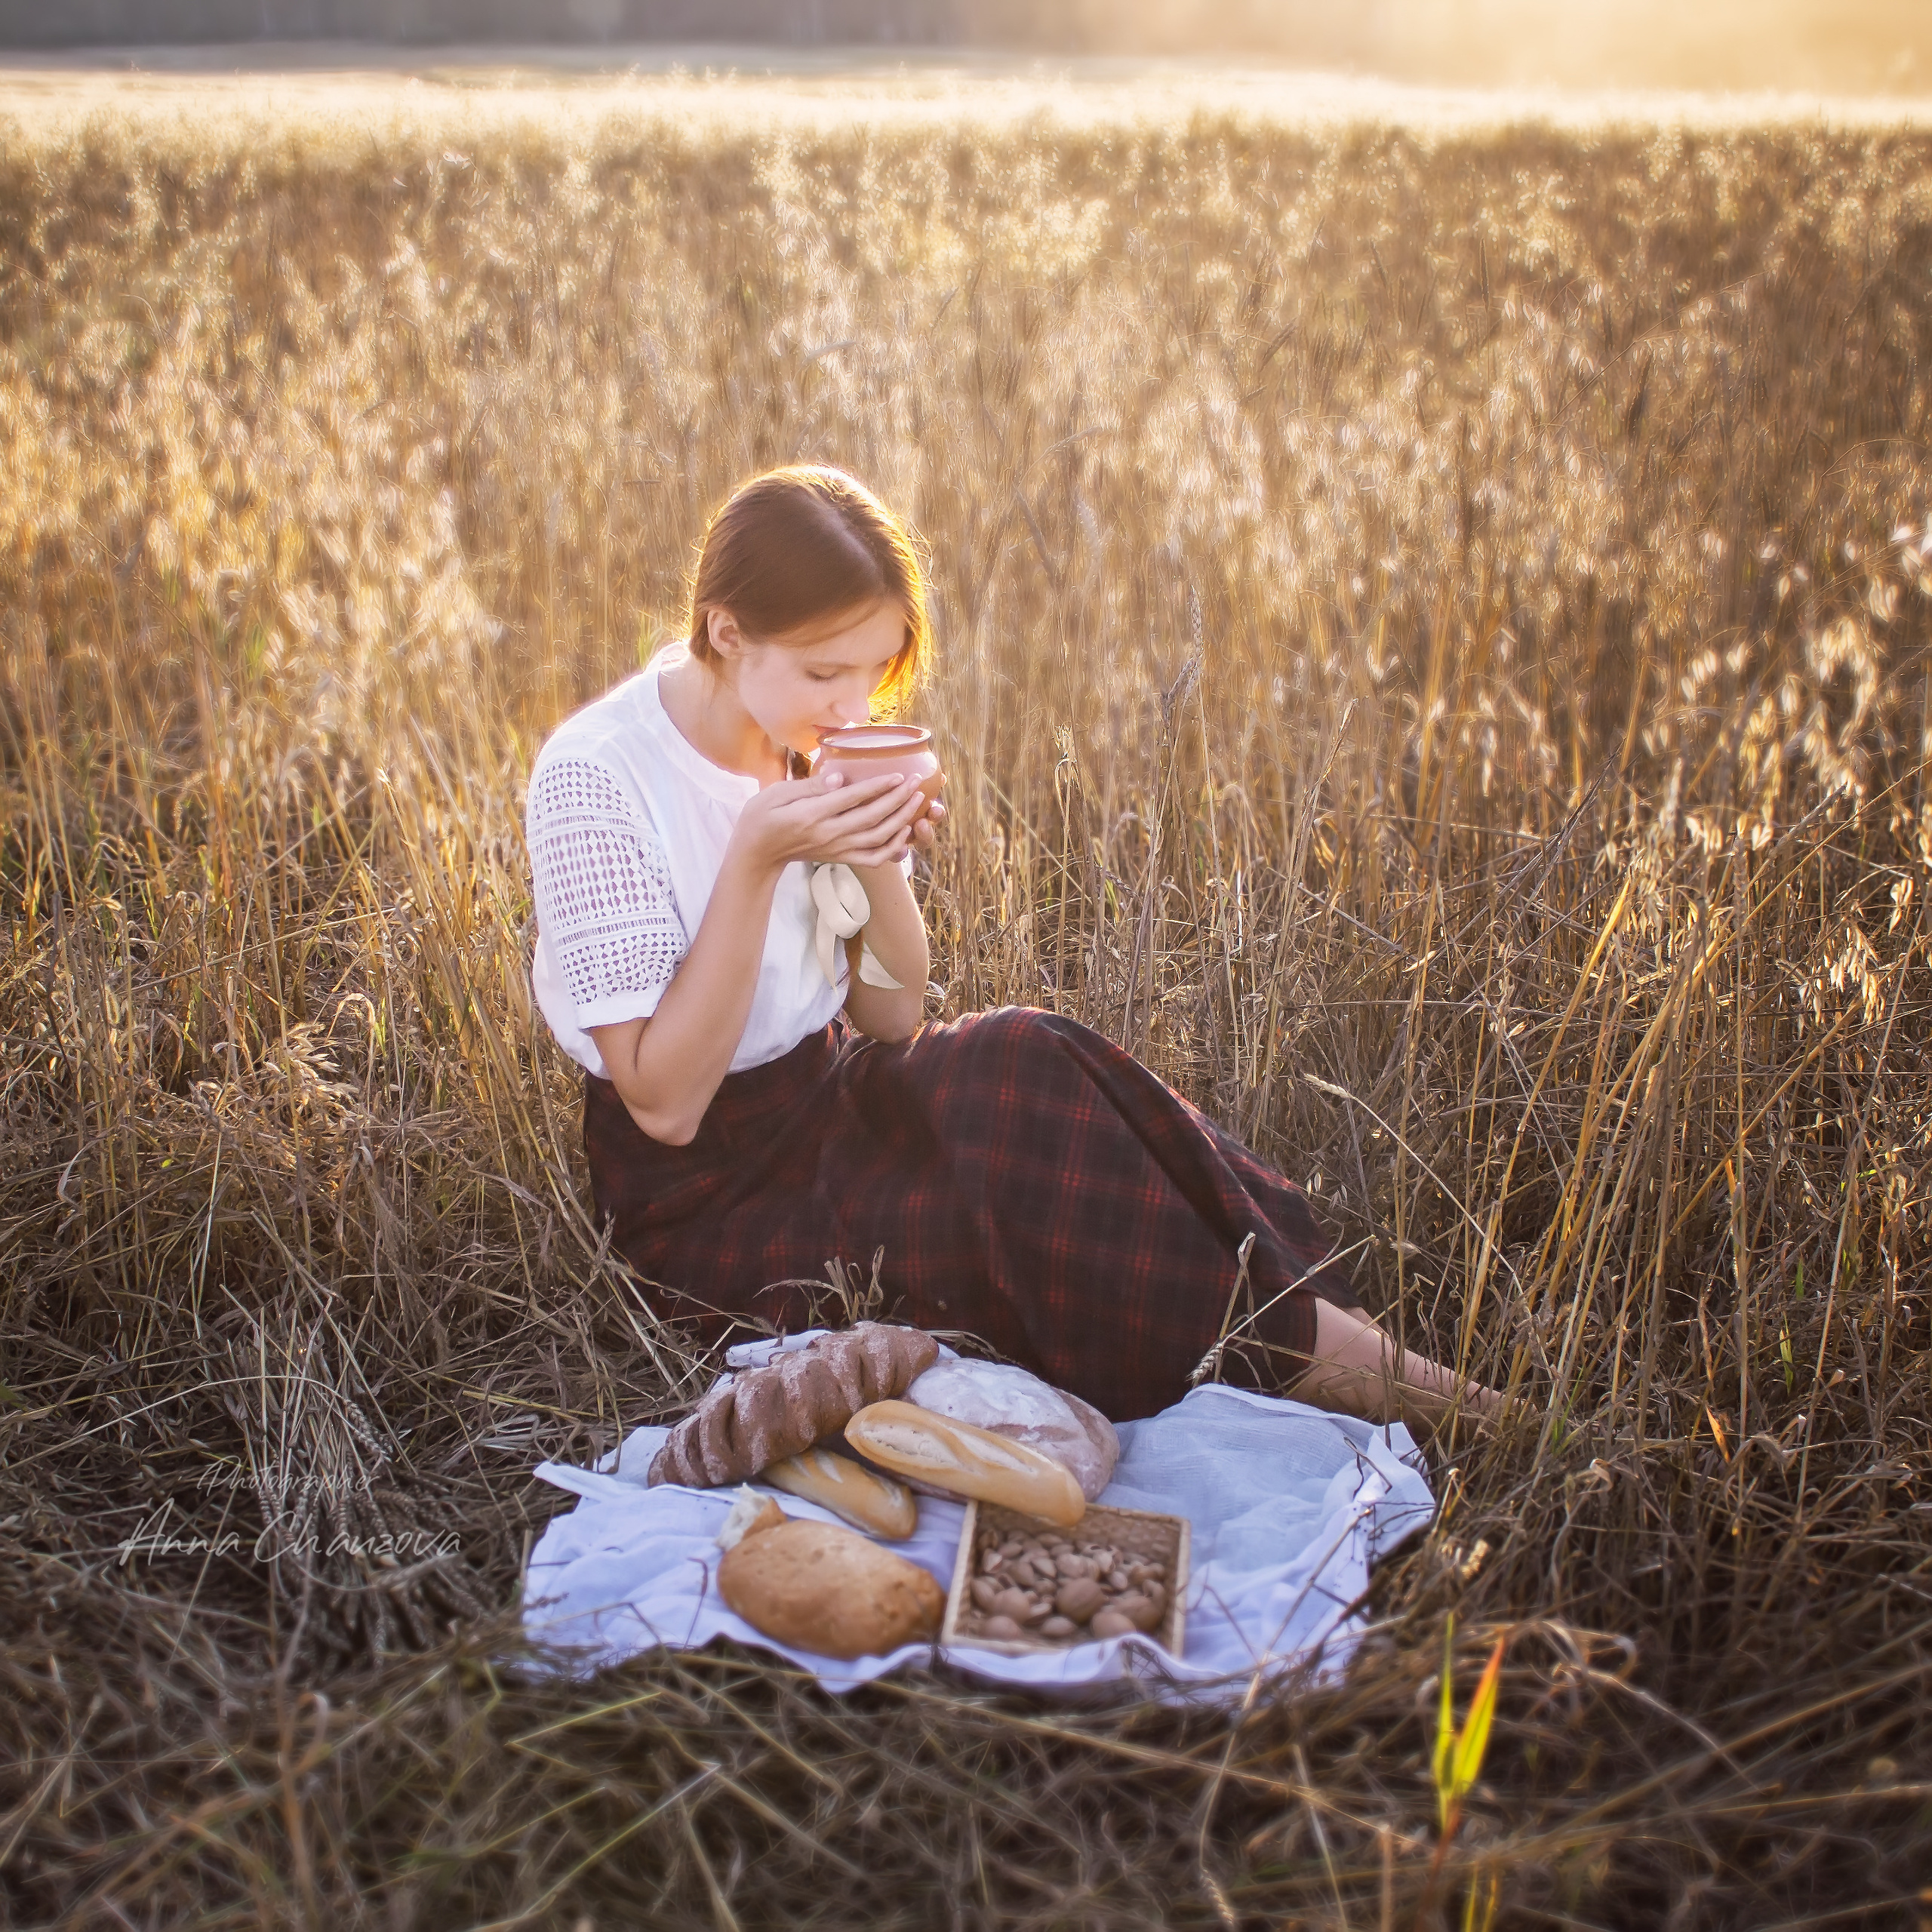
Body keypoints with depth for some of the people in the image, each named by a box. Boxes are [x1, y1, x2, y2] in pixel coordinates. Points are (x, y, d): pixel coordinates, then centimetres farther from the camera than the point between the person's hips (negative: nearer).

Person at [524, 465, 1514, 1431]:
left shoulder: (806, 745, 0)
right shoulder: (594, 778, -20)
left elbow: (892, 1018, 3)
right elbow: (665, 1102, -22)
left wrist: (881, 862, -16)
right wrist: (756, 859, -29)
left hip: (828, 1101, 6)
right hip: (703, 1201, -6)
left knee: (1025, 1060, -23)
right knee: (1018, 1076, -27)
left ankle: (1292, 1314, -16)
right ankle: (1288, 1340, -14)